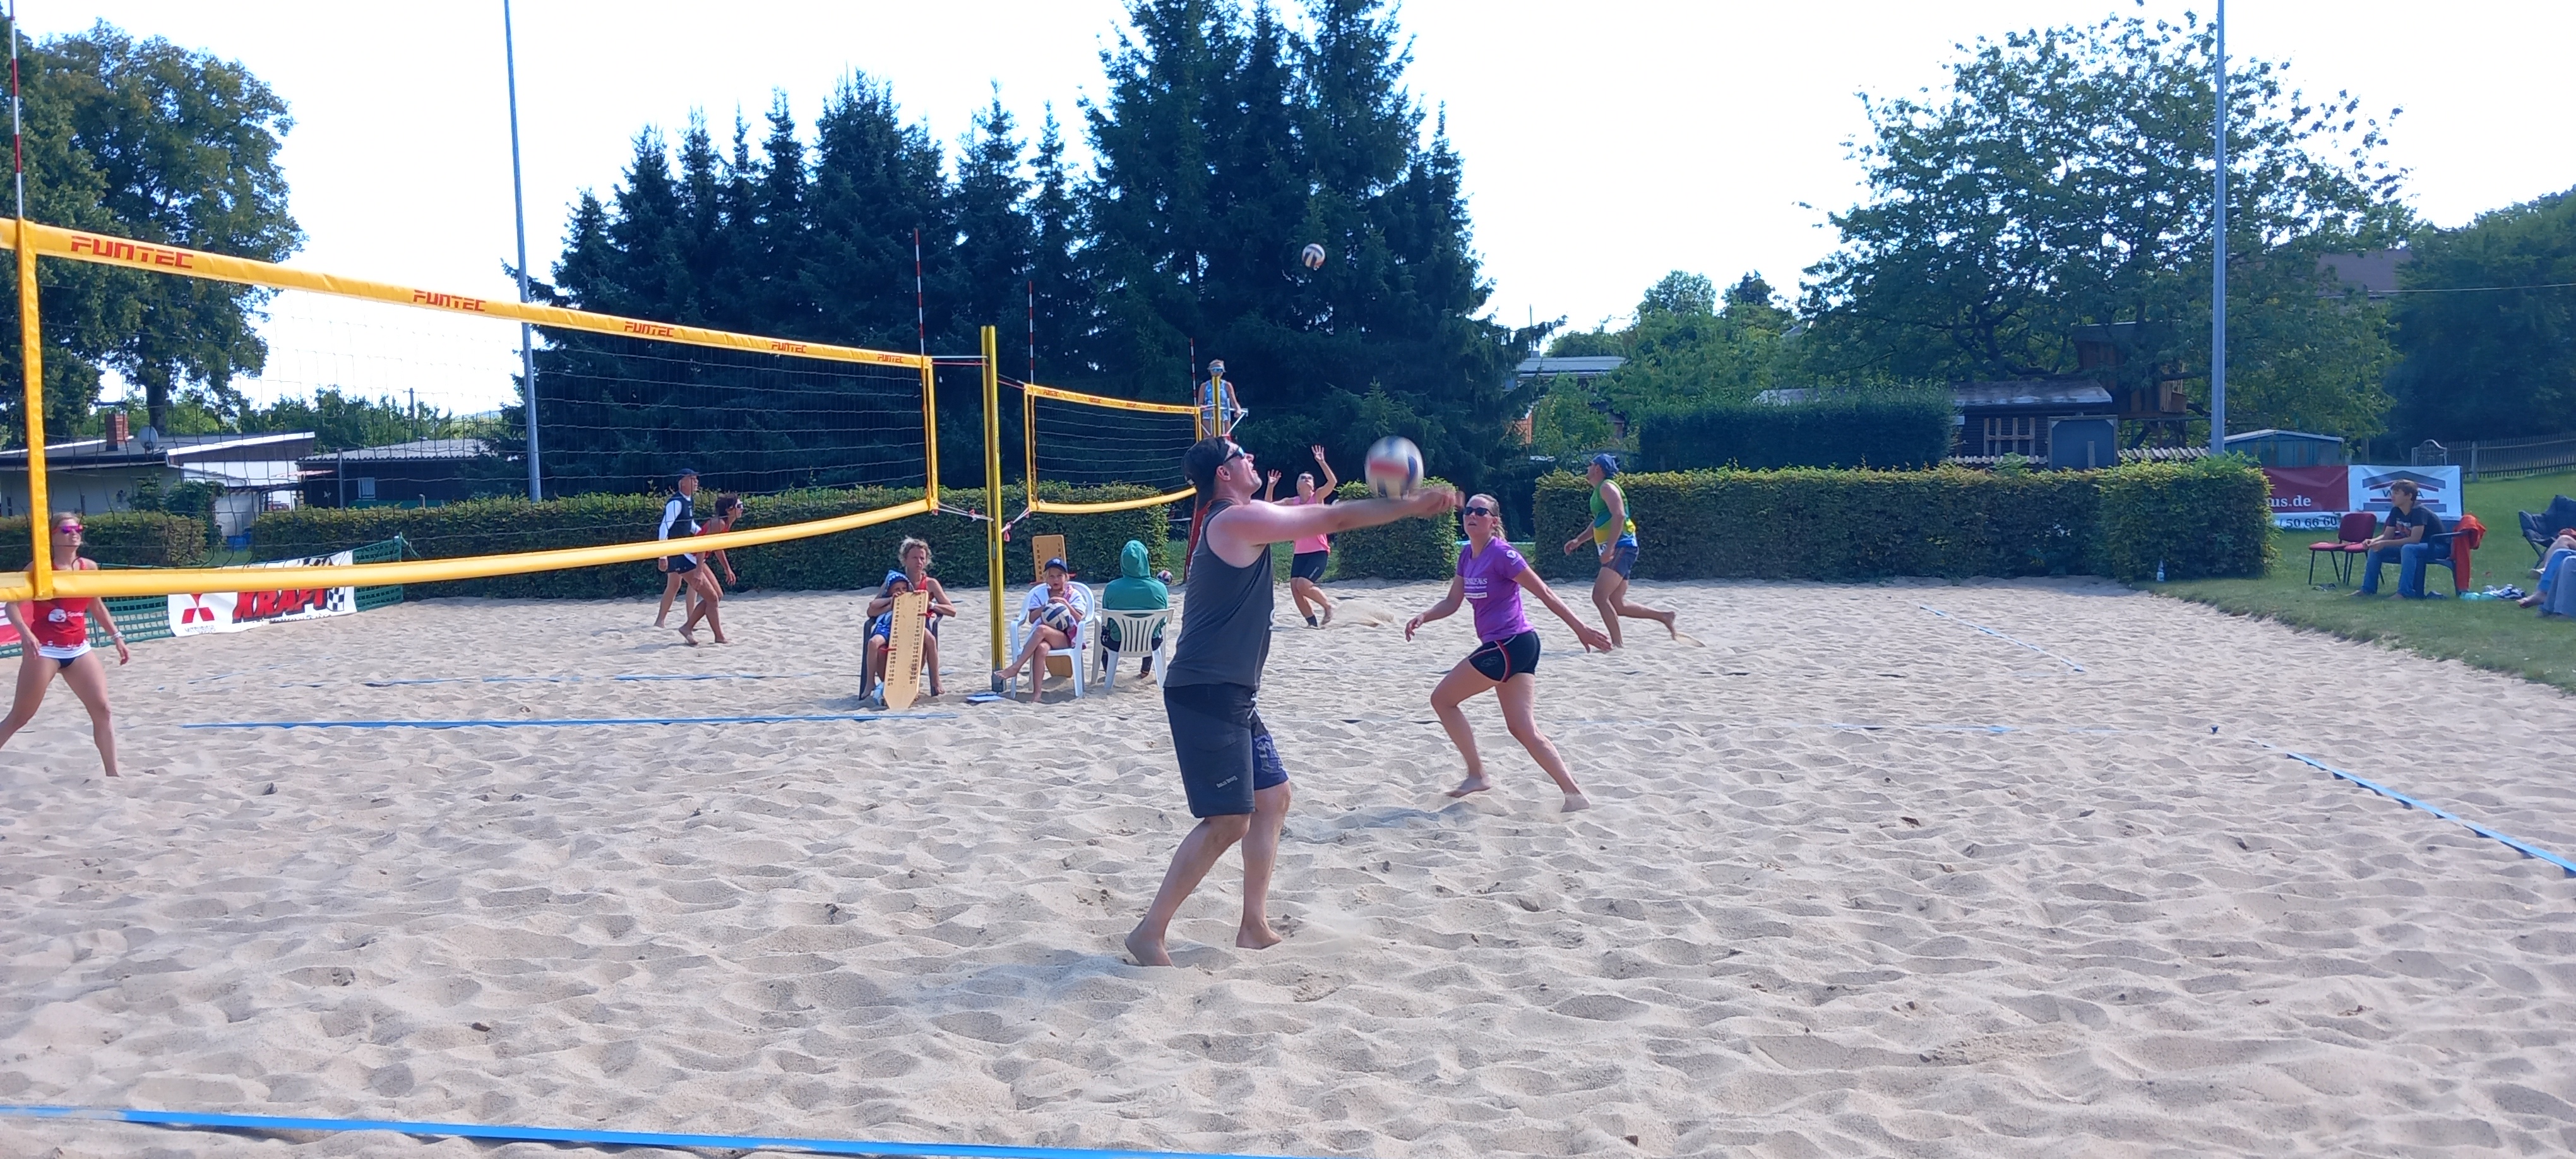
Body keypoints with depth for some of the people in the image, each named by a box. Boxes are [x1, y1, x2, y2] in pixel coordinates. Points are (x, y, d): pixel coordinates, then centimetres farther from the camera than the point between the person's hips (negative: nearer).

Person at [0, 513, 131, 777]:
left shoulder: (89, 568, 6)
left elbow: (97, 606, 20)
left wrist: (117, 637, 12)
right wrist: (26, 633, -30)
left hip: (79, 649, 5)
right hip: (44, 649, -5)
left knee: (102, 710, -4)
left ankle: (113, 774, 1)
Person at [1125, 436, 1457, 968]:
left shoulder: (1227, 522, 17)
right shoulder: (1240, 518, -12)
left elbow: (1317, 515, 30)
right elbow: (1336, 518, -9)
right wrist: (1415, 504, -1)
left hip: (1230, 693, 11)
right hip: (1207, 692, -11)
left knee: (1273, 796, 14)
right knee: (1229, 821, -11)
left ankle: (1254, 928, 18)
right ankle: (1150, 932, -4)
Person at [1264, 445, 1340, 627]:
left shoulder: (1318, 497, -2)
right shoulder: (1292, 503, 9)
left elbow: (1333, 482, -18)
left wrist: (1321, 462, -23)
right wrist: (1271, 486, -1)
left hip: (1319, 551, -5)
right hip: (1300, 552, 5)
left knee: (1303, 584, -19)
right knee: (1294, 587, -6)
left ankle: (1327, 606, 4)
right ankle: (1312, 621, 7)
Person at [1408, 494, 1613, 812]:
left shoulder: (1501, 553, -13)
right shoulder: (1467, 555, 12)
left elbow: (1544, 594, -12)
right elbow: (1452, 602, 17)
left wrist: (1580, 627, -11)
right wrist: (1423, 617, -1)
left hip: (1509, 645, -9)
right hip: (1519, 646, 9)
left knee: (1442, 698, 1)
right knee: (1522, 728, 6)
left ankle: (1477, 774, 7)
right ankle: (1574, 795, 2)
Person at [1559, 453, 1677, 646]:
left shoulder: (1607, 487, -9)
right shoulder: (1599, 491, 21)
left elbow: (1619, 516, -23)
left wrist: (1610, 547, -28)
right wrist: (1578, 540, 24)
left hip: (1620, 548, -10)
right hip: (1615, 552, 10)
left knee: (1599, 596, -17)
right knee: (1618, 605, 8)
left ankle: (1617, 643, -16)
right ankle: (1664, 617, 14)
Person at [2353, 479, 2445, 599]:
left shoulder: (2419, 511, -25)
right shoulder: (2395, 511, -2)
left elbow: (2414, 539, -33)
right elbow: (2387, 535, 2)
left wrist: (2385, 544, -35)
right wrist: (2373, 541, -20)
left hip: (2435, 547, -9)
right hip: (2410, 546, 9)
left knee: (2408, 549, -39)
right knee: (2376, 549, -3)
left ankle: (2405, 592, -42)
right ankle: (2368, 589, 3)